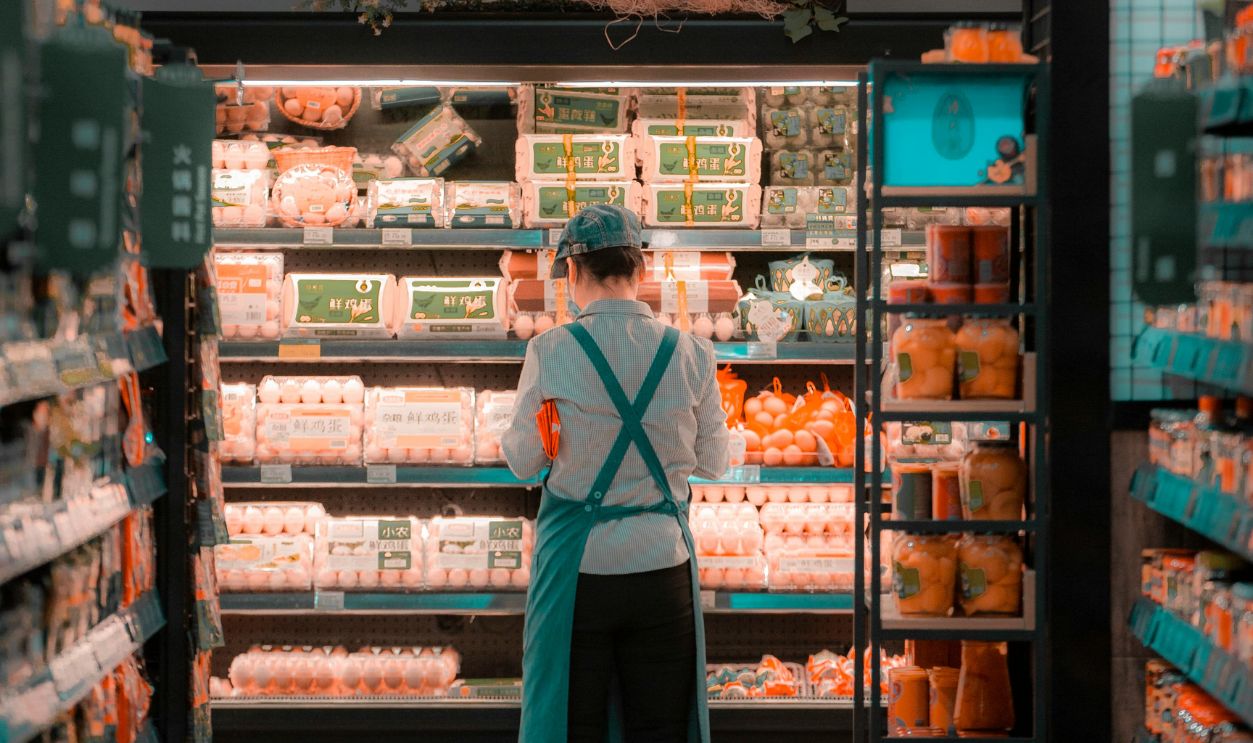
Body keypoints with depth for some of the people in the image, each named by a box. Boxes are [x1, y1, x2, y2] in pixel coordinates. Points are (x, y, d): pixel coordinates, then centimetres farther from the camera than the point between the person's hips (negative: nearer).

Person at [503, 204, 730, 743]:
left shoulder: (552, 353, -9)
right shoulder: (690, 354, -4)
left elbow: (522, 461, 0)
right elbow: (712, 463, 7)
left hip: (577, 569, -2)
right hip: (662, 570, 2)